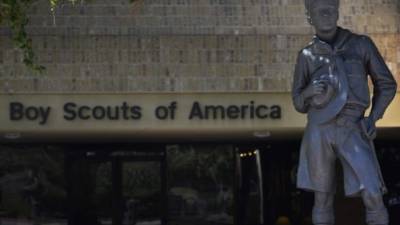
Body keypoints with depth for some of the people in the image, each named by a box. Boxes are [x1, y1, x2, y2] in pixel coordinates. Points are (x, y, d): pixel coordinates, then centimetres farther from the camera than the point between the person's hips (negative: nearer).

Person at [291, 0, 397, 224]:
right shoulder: (307, 56, 9)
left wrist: (373, 119, -3)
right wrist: (309, 91, -13)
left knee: (373, 199, -12)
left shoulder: (362, 44, 6)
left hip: (353, 133, -1)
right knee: (323, 199, 4)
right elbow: (300, 104, 11)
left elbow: (387, 85, 12)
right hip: (319, 131, 1)